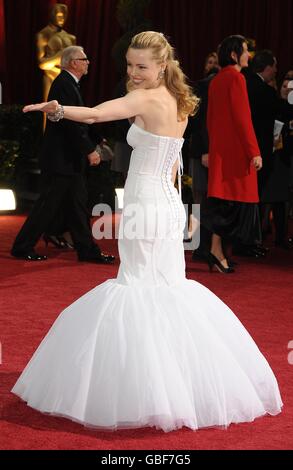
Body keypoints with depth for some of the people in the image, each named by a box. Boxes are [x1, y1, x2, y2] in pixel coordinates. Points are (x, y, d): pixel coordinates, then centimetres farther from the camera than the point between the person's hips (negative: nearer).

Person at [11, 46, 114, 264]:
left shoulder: (69, 83, 16)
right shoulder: (64, 83, -16)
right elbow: (70, 122, -23)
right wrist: (90, 150, -21)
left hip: (70, 158, 10)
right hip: (61, 158, -10)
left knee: (78, 203, 10)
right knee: (49, 204, -3)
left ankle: (88, 250, 14)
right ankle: (23, 247, 7)